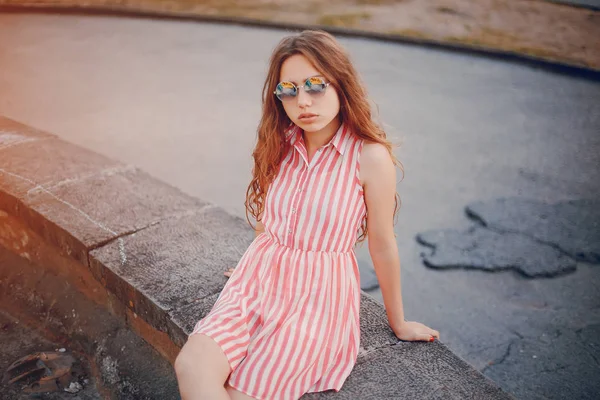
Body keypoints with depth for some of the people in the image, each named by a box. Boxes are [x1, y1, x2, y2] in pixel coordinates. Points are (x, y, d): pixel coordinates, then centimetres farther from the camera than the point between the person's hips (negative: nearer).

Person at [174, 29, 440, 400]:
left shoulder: (370, 157, -15)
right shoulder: (281, 144, 0)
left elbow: (382, 246, -6)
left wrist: (399, 323, 6)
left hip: (320, 294, -4)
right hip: (260, 279, 4)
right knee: (192, 366, -20)